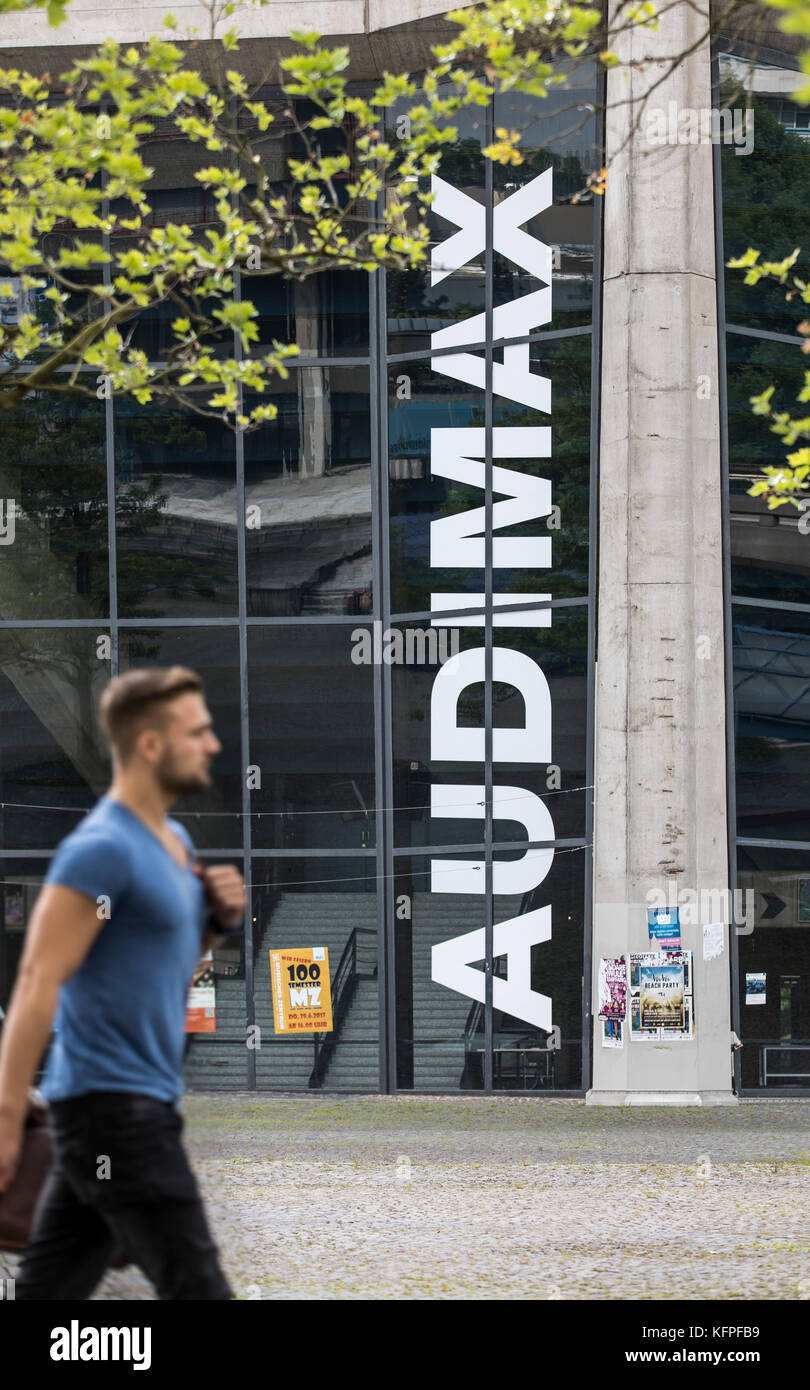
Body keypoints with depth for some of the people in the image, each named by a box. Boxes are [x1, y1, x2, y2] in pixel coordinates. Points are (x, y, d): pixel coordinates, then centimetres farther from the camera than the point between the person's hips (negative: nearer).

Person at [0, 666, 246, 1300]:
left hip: (143, 1103, 9)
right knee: (198, 1289, -8)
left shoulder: (174, 841, 15)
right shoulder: (103, 849, -15)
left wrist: (221, 921, 5)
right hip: (114, 1105, -9)